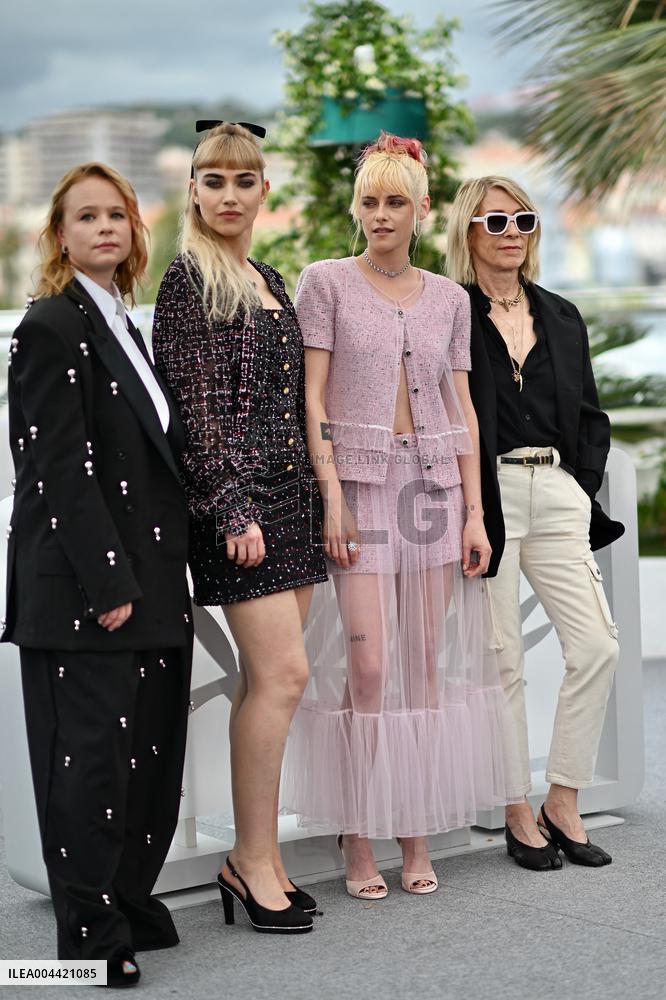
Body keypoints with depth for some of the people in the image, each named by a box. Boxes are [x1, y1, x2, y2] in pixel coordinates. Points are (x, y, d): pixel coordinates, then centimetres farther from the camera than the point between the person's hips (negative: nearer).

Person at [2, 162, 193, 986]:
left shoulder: (118, 327, 17)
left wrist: (151, 579, 15)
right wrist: (109, 584, -19)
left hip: (145, 581, 9)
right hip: (83, 589, -9)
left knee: (151, 753, 12)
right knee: (91, 755, -1)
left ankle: (131, 903, 26)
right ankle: (92, 933, 10)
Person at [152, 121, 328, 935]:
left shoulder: (269, 281, 18)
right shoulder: (189, 280, -6)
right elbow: (199, 406, -12)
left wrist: (310, 497, 17)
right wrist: (234, 508, -18)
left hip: (289, 493, 8)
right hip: (236, 494, -8)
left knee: (266, 678, 8)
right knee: (281, 672, -10)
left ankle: (253, 857, 15)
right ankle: (254, 857, 1)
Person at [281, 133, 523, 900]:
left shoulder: (449, 298, 12)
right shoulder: (327, 283, 2)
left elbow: (461, 409, 11)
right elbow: (313, 396, -3)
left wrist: (475, 512, 4)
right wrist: (332, 496, -12)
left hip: (433, 483, 3)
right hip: (360, 481, -3)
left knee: (426, 660, 3)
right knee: (367, 661, -9)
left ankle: (416, 835, 12)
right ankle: (358, 840, 2)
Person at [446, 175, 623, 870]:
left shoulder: (561, 317, 16)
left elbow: (591, 417, 20)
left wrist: (582, 488, 6)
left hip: (557, 494, 5)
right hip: (486, 494, -5)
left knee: (597, 646, -2)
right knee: (501, 657, -2)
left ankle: (562, 803, 11)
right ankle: (518, 814, 11)